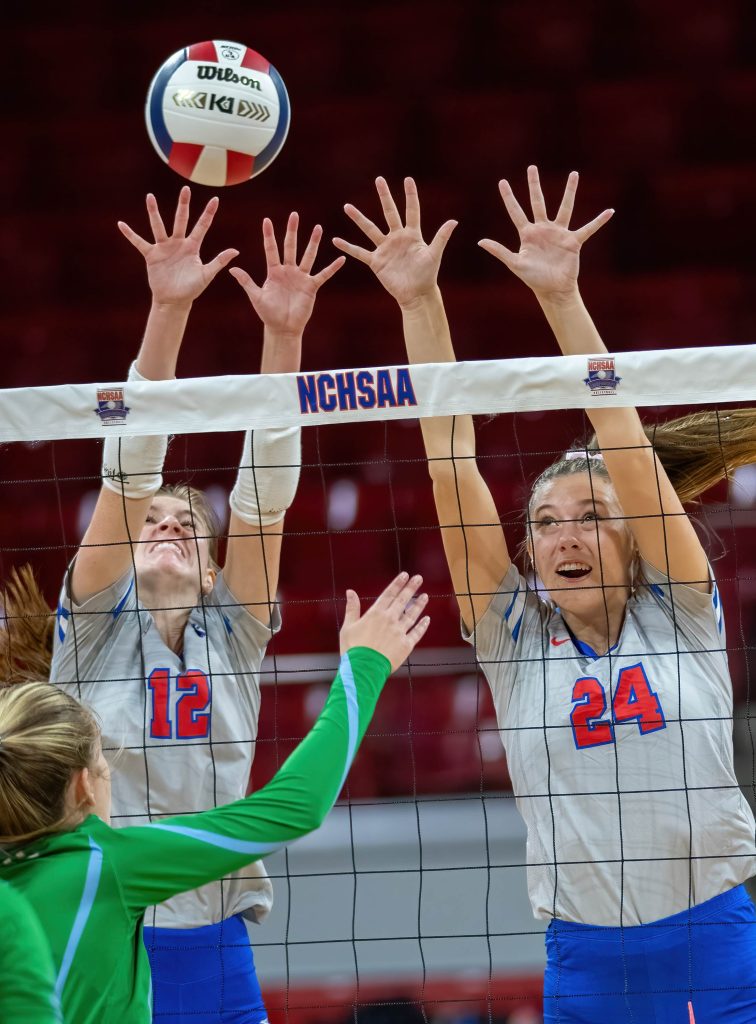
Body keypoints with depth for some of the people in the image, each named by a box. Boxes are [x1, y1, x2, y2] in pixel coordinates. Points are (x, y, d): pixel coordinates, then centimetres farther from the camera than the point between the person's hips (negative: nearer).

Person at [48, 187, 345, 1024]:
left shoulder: (232, 635, 9)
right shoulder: (95, 626, 4)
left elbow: (265, 488, -1)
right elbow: (128, 467, -6)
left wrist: (283, 334, -12)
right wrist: (167, 313, -16)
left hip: (214, 954, 2)